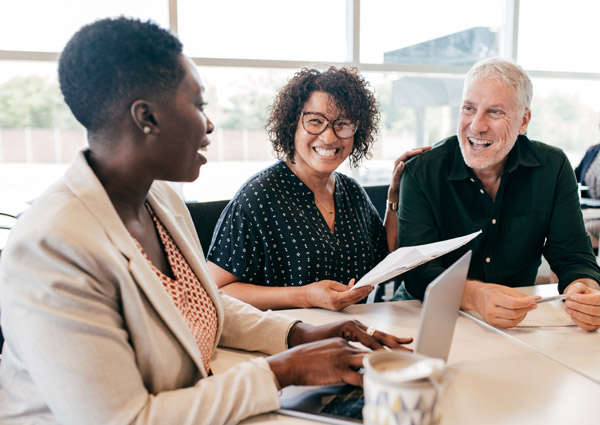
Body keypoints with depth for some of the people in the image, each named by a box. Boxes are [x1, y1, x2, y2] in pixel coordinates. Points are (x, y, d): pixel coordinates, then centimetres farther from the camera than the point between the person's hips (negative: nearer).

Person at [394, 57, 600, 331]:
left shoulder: (554, 168, -2)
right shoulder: (421, 172, -11)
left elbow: (573, 257, -3)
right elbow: (418, 270, -18)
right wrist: (474, 295, -38)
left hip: (522, 324, 5)